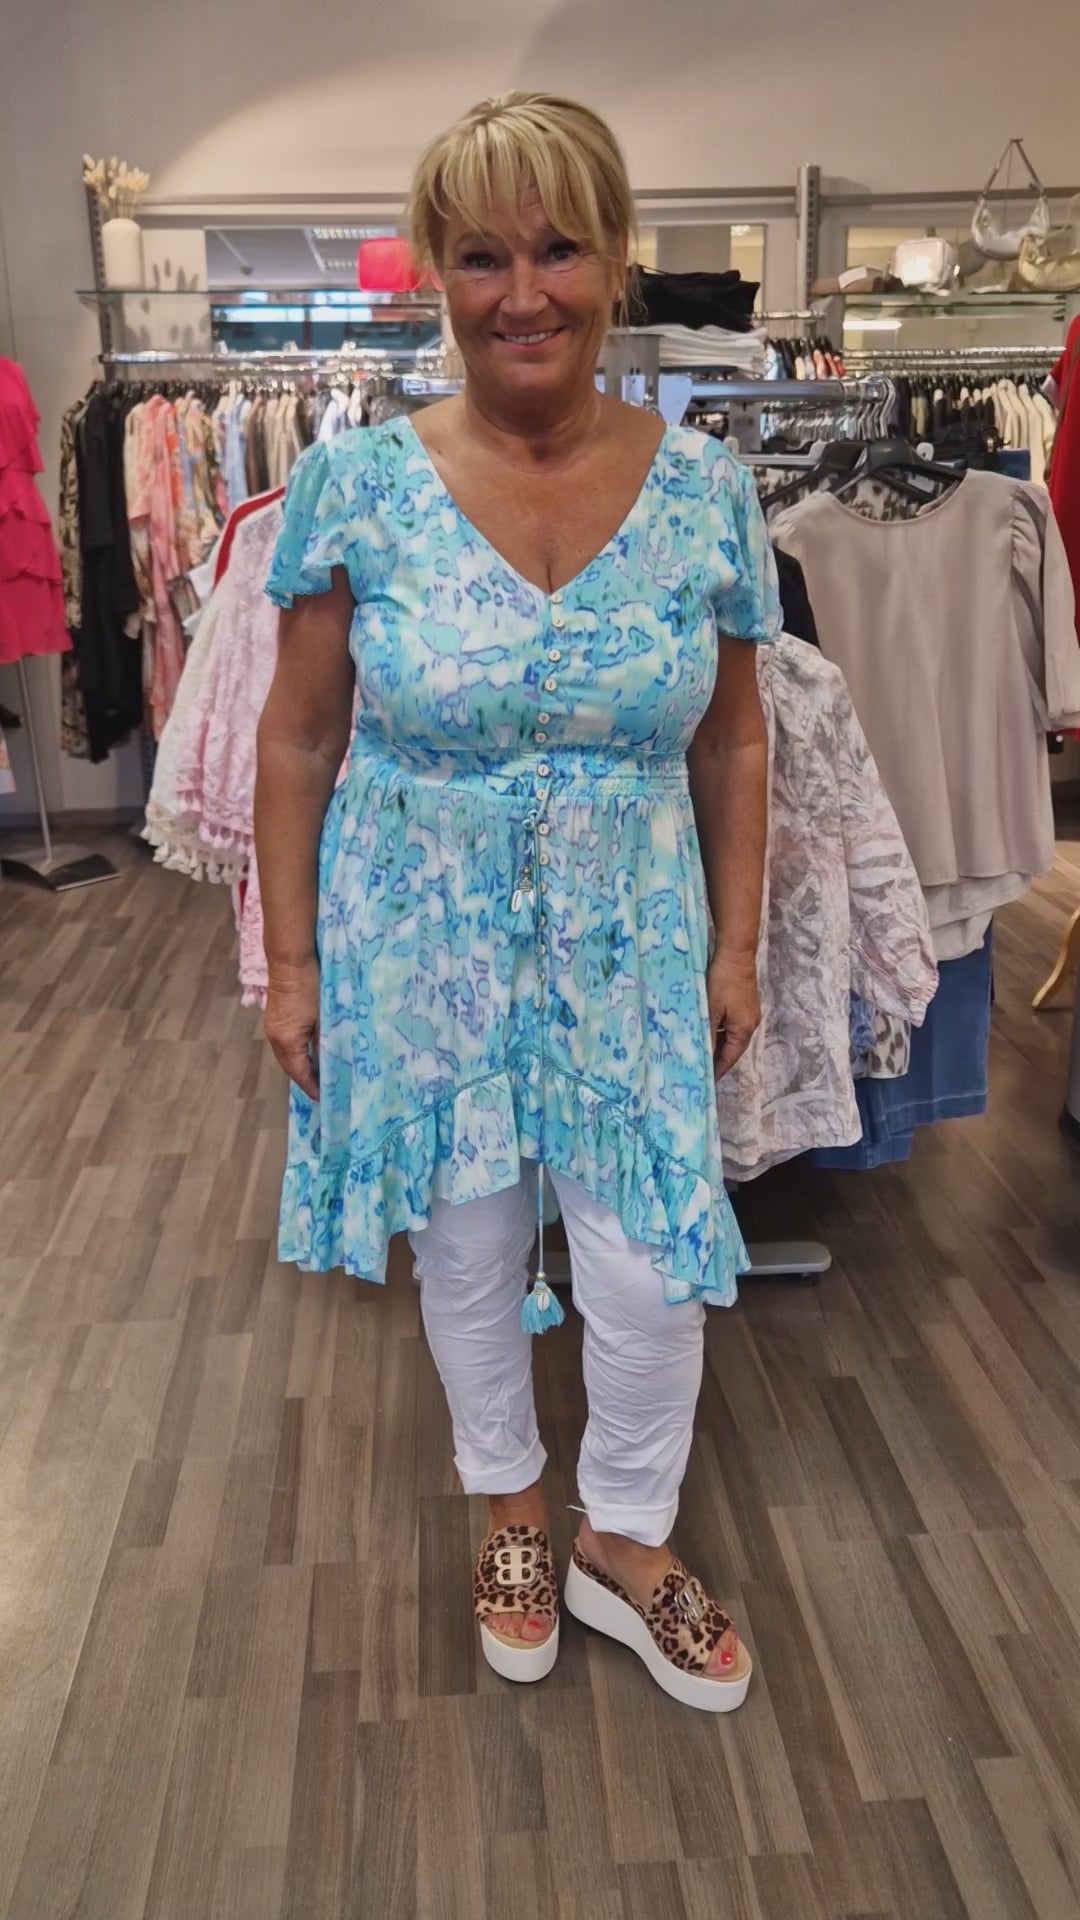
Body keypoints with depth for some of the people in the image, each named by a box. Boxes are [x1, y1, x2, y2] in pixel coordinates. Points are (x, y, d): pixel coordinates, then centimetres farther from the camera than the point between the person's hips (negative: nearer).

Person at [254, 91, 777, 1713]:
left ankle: (625, 1545, 37)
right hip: (423, 951, 0)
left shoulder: (705, 489, -5)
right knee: (467, 1257, 16)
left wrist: (735, 945, 2)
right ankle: (510, 1505, 46)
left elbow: (731, 742, 4)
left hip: (631, 952, 1)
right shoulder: (354, 482, -9)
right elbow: (297, 741, -4)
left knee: (652, 1277, 5)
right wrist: (292, 963, -3)